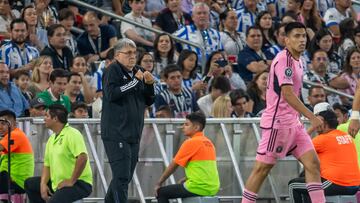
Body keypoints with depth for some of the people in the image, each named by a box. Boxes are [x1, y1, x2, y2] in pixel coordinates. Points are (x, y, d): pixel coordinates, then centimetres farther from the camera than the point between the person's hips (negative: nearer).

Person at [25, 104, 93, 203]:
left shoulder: (72, 134, -15)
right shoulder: (51, 139, 15)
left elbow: (83, 157, -27)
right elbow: (47, 165, 17)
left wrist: (71, 181, -22)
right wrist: (43, 184, -1)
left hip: (79, 183, -10)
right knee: (29, 183, 16)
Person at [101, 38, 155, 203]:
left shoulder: (138, 71, 16)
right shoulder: (113, 71, -5)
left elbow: (148, 101, 20)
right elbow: (111, 94, -21)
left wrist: (149, 85, 1)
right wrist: (135, 81, -17)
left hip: (134, 133, 8)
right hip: (116, 134, -8)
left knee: (125, 177, 14)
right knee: (121, 176, -13)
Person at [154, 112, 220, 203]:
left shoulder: (190, 143, -9)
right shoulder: (209, 143, 14)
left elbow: (173, 166, -4)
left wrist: (158, 184, 6)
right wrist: (183, 181, 23)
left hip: (198, 188, -8)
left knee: (161, 193, 4)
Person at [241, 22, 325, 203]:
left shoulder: (297, 61, 14)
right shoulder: (284, 59, -15)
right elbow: (287, 94, -24)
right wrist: (312, 117, -27)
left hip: (293, 123, 9)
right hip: (277, 122, -9)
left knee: (312, 163, -1)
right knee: (262, 168, -4)